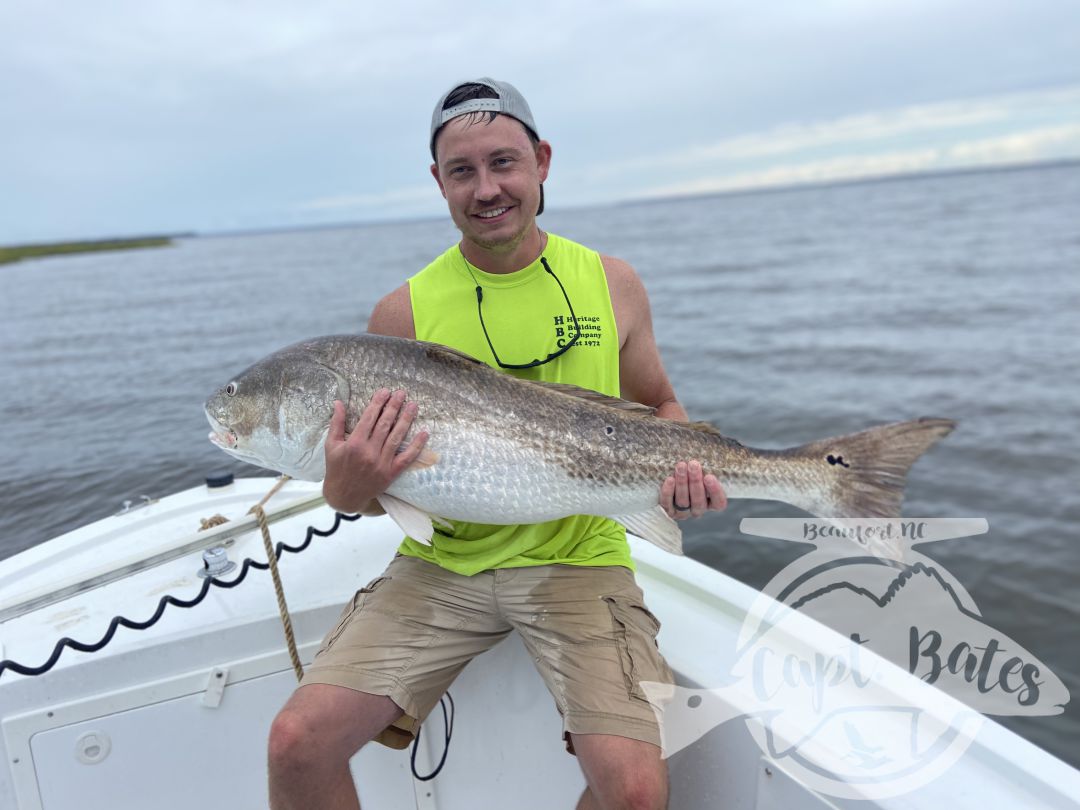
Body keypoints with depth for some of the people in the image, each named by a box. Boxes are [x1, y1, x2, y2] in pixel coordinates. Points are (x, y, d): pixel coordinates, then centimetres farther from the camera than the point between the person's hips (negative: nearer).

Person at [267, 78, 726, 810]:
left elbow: (660, 406, 15)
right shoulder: (403, 313, -2)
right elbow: (366, 488, 4)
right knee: (298, 742, -13)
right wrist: (348, 490, -20)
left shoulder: (612, 284, 2)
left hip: (577, 559, 0)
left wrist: (684, 467, -6)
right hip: (442, 564, 1)